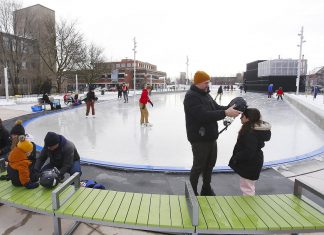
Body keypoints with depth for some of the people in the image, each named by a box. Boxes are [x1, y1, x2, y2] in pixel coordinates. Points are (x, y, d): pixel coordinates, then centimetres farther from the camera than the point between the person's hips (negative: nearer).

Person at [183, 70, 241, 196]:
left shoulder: (206, 94, 11)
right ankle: (192, 191, 26)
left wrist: (230, 108, -6)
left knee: (210, 164, 20)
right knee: (199, 166, 5)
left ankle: (206, 189, 40)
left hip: (211, 137, 9)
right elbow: (204, 115, -30)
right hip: (199, 139, -9)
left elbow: (216, 108, 13)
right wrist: (225, 113, -32)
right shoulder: (191, 97, -20)